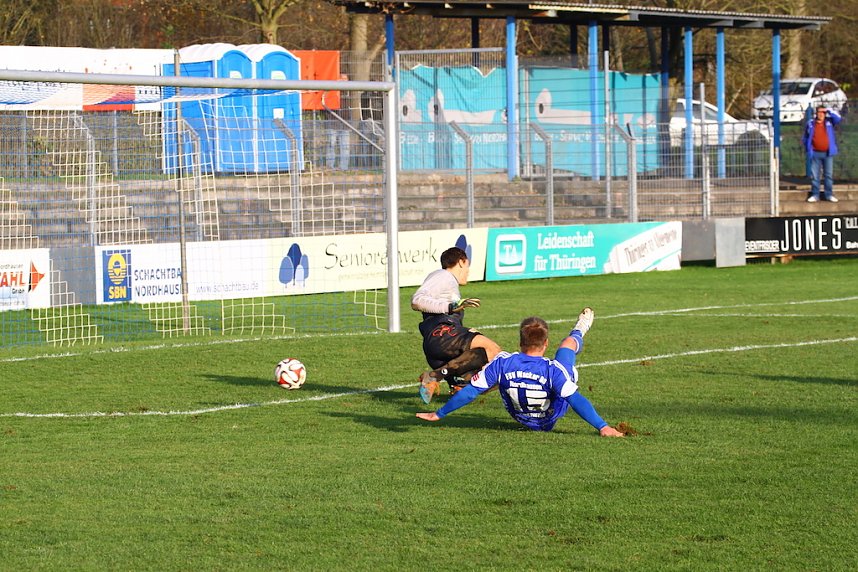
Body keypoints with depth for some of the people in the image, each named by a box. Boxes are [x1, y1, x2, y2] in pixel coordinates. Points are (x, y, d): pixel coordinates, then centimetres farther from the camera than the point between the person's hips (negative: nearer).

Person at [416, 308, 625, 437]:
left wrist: (439, 414, -11)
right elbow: (575, 399, -39)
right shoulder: (552, 369, -38)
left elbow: (469, 392, -22)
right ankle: (579, 333, 58)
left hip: (522, 418, 2)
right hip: (550, 419, -1)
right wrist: (602, 426, -34)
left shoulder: (502, 364, -29)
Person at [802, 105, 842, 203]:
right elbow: (805, 138, 12)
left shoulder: (829, 122, 5)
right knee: (814, 175, 1)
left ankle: (829, 194, 11)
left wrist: (829, 111, -11)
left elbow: (838, 118, -12)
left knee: (829, 175, 4)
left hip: (828, 153, 1)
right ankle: (815, 195, 7)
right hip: (815, 154, -1)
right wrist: (807, 149, 6)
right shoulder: (810, 124, 3)